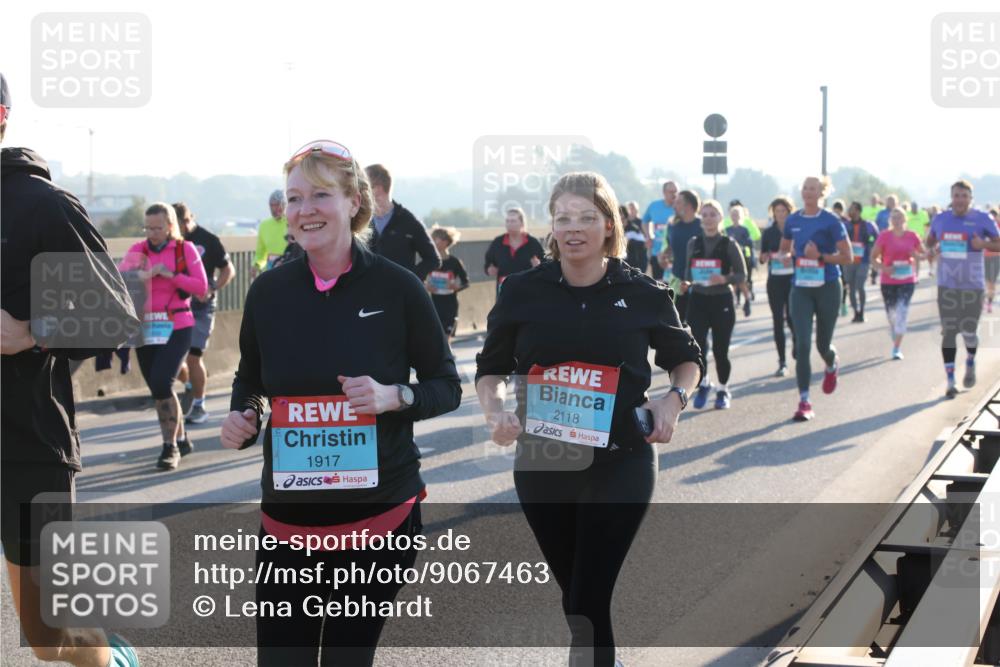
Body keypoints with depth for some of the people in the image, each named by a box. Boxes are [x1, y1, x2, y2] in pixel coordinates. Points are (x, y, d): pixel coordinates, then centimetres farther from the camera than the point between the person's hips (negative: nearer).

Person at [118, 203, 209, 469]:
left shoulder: (185, 249, 1)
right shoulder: (137, 250, 7)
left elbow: (201, 287, -5)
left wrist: (170, 275, -15)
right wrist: (142, 275, -24)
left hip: (177, 327, -4)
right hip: (145, 328, 4)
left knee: (162, 383, -17)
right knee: (158, 388, 10)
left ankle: (170, 446, -5)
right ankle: (181, 440, 27)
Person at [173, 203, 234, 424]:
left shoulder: (207, 240, -6)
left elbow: (228, 270, 0)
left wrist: (211, 290, -15)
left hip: (200, 306, -4)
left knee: (193, 356, -6)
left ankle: (199, 406, 8)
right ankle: (189, 386, 31)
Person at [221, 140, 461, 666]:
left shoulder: (397, 287, -7)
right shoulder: (268, 291, 0)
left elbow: (447, 387, 0)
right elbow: (248, 381, 16)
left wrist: (393, 396, -19)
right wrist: (241, 416, -5)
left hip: (380, 516, -2)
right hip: (288, 520, 2)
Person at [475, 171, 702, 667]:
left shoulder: (644, 294, -3)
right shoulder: (523, 291, -2)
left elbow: (685, 359, 13)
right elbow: (491, 369, 8)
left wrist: (675, 399, -7)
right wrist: (495, 411, -12)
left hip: (621, 466, -2)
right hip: (541, 465, 2)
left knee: (588, 601, -9)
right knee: (573, 593, 17)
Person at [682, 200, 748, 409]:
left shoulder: (729, 244, -3)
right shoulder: (693, 243, 6)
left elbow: (742, 275, -3)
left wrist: (725, 279, -21)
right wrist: (687, 283, -4)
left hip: (722, 301, -2)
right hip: (698, 300, 2)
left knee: (720, 350, 3)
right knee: (698, 346, -11)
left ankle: (723, 390, 26)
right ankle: (703, 383, 16)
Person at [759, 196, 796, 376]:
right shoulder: (768, 233, 6)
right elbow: (762, 258, 9)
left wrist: (793, 259, -16)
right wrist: (766, 257, -13)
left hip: (794, 280, -2)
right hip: (775, 280, 2)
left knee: (792, 318, -6)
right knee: (778, 321, -1)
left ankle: (797, 346, 27)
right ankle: (782, 362, 4)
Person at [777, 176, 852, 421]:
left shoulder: (831, 221, -7)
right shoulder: (793, 221, 5)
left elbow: (847, 257, -8)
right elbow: (784, 249, 19)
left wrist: (821, 256, -20)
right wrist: (784, 255, -4)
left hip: (827, 288, -2)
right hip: (801, 289, 2)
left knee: (823, 344, 8)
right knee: (802, 344, -9)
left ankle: (832, 366, 46)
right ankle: (804, 402, -7)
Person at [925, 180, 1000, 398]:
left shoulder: (982, 219, -5)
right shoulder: (940, 219, 5)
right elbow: (930, 241, 22)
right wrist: (934, 249, -1)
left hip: (972, 286, -2)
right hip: (947, 285, 2)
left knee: (969, 332, 1)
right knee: (948, 332, 0)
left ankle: (970, 364, 34)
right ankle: (950, 382, 6)